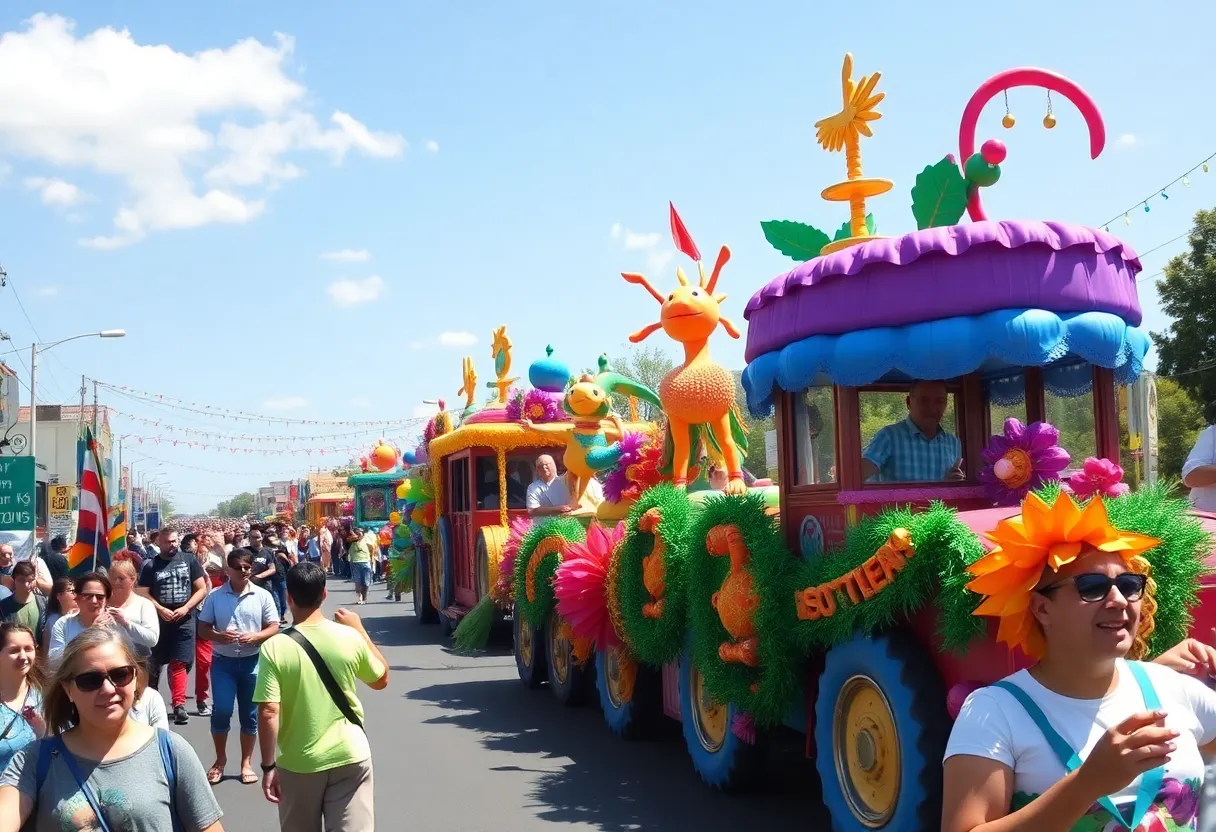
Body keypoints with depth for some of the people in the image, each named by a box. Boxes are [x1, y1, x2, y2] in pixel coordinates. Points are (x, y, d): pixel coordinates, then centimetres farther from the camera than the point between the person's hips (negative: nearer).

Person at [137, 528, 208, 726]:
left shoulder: (189, 560, 2)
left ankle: (178, 704, -5)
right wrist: (161, 610, -14)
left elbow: (202, 589, 2)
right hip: (158, 620, 1)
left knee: (179, 663, -6)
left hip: (184, 620, -1)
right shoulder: (150, 566, 1)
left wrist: (185, 608, -10)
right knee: (155, 663, 12)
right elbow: (143, 593, -1)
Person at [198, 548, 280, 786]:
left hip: (252, 661, 0)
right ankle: (220, 759, 15)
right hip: (223, 661, 0)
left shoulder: (262, 596, -3)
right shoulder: (215, 596, -1)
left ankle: (246, 763, 20)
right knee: (221, 710, -7)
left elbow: (274, 628, -1)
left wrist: (255, 637, -20)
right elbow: (202, 629, 3)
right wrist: (219, 636, -18)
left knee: (249, 714, 7)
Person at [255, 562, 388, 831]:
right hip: (349, 756, 0)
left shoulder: (275, 647, -13)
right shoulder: (349, 637, -8)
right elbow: (381, 680, 8)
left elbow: (268, 713, -16)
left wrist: (268, 766, -7)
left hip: (298, 763, 0)